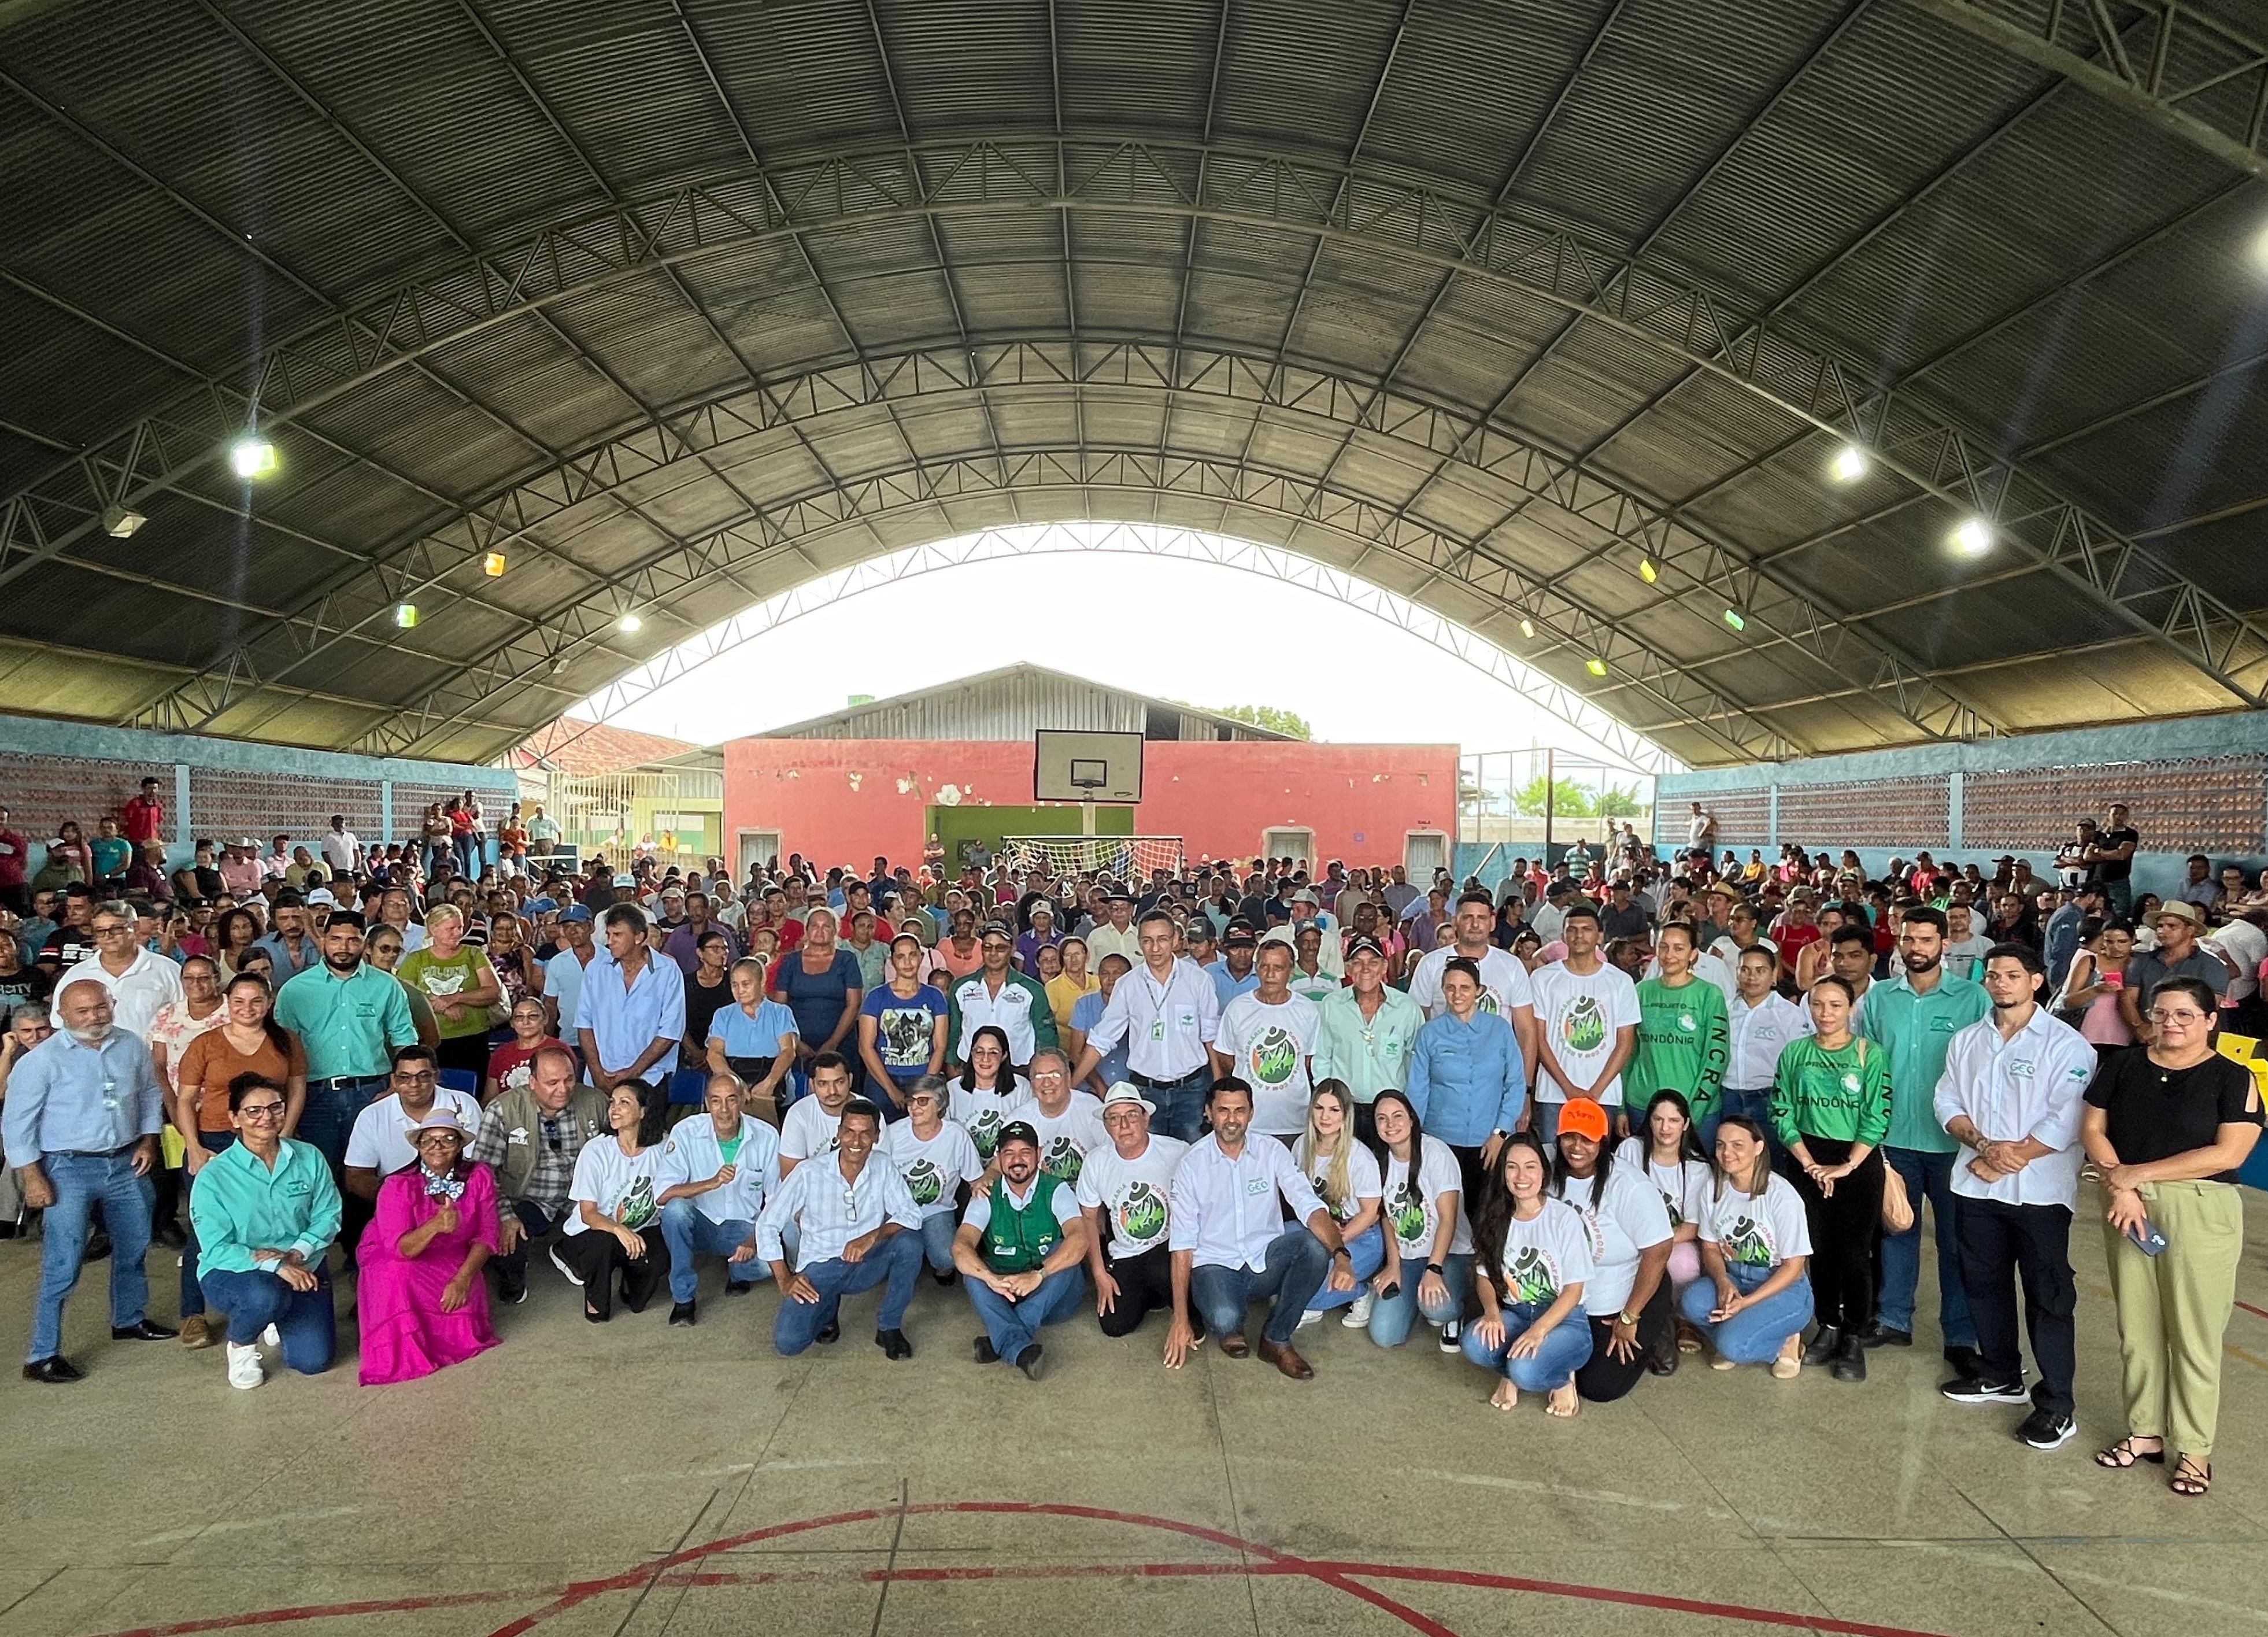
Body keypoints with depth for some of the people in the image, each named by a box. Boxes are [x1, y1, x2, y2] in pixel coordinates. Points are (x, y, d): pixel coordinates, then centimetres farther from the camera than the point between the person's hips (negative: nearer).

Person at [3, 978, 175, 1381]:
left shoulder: (132, 1047, 0)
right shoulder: (41, 1060, -14)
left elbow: (151, 1093, 15)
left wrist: (148, 1140, 5)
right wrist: (33, 1177, -12)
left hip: (126, 1165, 5)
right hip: (69, 1170, -5)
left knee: (133, 1248, 20)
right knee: (62, 1267, -6)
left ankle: (130, 1319, 40)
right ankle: (42, 1356, 4)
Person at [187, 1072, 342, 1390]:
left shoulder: (309, 1158, -3)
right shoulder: (213, 1177, -13)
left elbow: (328, 1216, -1)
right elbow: (217, 1249, -17)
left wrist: (297, 1253, -20)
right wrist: (276, 1267, -28)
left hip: (302, 1268, 3)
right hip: (233, 1271, -3)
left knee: (313, 1361, -6)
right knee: (265, 1297, -39)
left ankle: (277, 1323, 30)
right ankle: (241, 1345, -1)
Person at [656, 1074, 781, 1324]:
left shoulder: (766, 1137, -9)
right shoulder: (686, 1132, -13)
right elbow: (662, 1195, -20)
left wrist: (755, 1240, -18)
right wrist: (711, 1183, -34)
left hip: (745, 1228, 1)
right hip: (700, 1226, 0)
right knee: (675, 1209, -33)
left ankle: (737, 1271, 9)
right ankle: (683, 1297, -15)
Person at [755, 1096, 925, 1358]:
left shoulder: (885, 1171, -3)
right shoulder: (808, 1174, -9)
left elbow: (911, 1215, -12)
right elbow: (767, 1224, -4)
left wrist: (874, 1236, -30)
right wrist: (785, 1280, -10)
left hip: (866, 1265, 2)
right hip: (819, 1268, -1)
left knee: (909, 1242, -28)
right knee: (787, 1343, -24)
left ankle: (889, 1328, -7)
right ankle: (828, 1308, 11)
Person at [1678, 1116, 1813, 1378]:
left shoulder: (1781, 1195, -18)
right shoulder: (1714, 1187, -3)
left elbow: (1793, 1267, -13)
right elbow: (1711, 1247, 6)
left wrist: (1746, 1302, -21)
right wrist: (1723, 1282, -16)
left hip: (1782, 1288, -5)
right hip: (1732, 1277, 5)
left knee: (1732, 1344, -29)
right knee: (1692, 1303, -28)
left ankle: (1784, 1344, 3)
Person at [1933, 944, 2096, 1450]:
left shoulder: (2065, 1044, -8)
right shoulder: (1967, 1040, 9)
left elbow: (2065, 1123, -15)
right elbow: (1948, 1102, 5)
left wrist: (2010, 1158, -14)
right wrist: (1984, 1145, -12)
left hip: (2039, 1190, -6)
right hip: (1976, 1186, 6)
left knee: (2048, 1297, 0)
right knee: (1984, 1285, 16)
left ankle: (2056, 1405, 9)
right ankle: (2001, 1376, 33)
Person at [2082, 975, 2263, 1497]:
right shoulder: (2123, 1066, 5)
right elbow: (2093, 1129, 3)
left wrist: (2139, 1173, -14)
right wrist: (2121, 1187, -12)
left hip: (2201, 1213, -3)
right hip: (2129, 1208, 3)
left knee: (2193, 1333, 3)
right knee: (2136, 1327, 10)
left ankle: (2194, 1448, 16)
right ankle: (2145, 1431, 23)